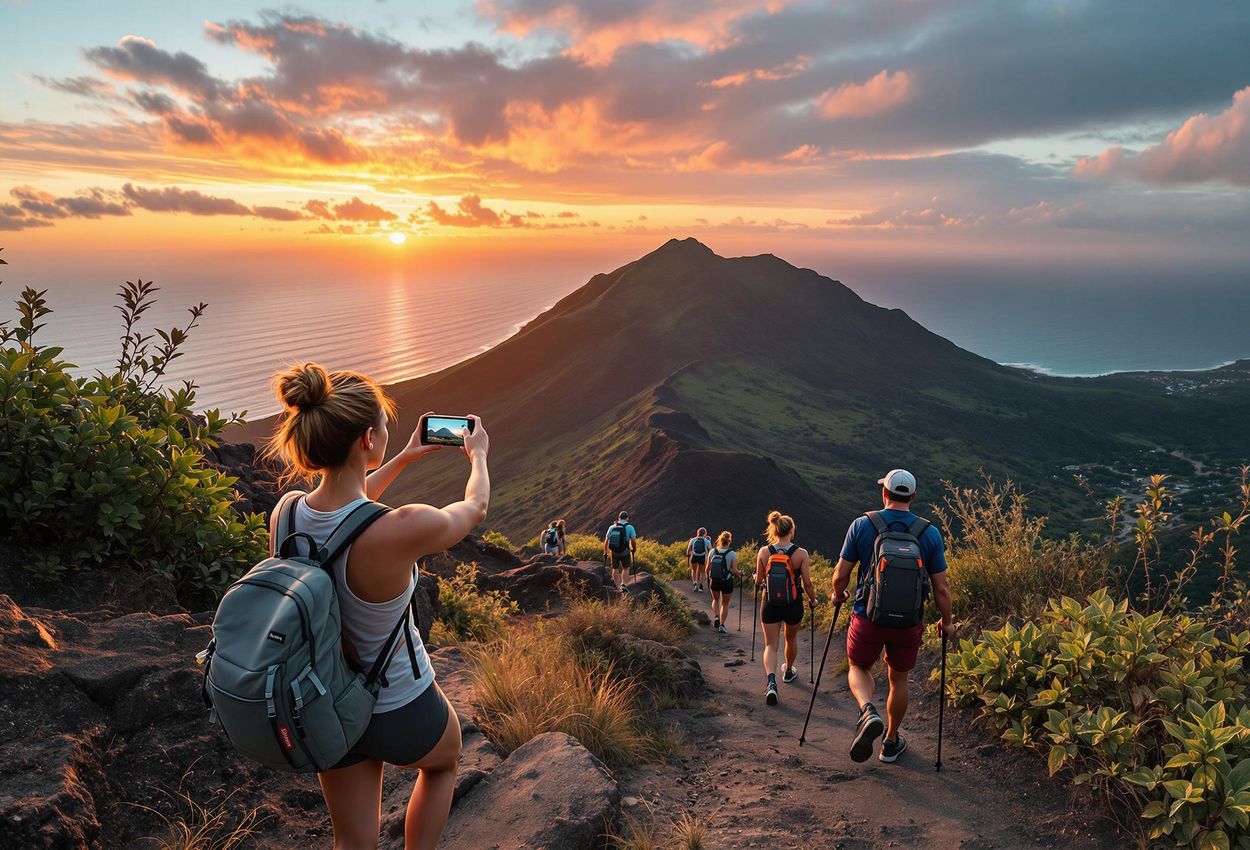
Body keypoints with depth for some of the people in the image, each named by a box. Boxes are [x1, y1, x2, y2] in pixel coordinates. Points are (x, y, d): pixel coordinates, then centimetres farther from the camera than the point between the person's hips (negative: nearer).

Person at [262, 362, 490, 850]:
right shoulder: (403, 530, -34)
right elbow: (475, 509, -12)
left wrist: (405, 458, 17)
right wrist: (479, 454, 9)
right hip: (402, 712, -4)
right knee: (444, 760, 33)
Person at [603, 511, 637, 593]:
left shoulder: (611, 527, 1)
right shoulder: (630, 527, -8)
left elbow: (606, 541, 1)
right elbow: (634, 540, -15)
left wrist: (605, 552, 12)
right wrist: (634, 549, 4)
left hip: (614, 552, 2)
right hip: (625, 553, -2)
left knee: (615, 569, 21)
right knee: (626, 568, 22)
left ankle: (618, 588, 25)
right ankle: (623, 584, 5)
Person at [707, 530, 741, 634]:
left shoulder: (712, 552, -6)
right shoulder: (732, 554, -14)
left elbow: (707, 569, -2)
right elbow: (734, 571, -14)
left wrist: (708, 578, 16)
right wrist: (739, 574, 7)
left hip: (714, 582, 2)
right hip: (727, 582, -2)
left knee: (715, 600, 28)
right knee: (725, 604, 18)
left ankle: (716, 617, 7)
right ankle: (721, 625, 14)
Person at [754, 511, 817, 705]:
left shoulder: (763, 552, -8)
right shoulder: (801, 554, -12)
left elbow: (759, 581, -1)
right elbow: (807, 583, -9)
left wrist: (756, 579, 23)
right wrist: (813, 600, 10)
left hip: (770, 605, 0)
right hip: (793, 605, 0)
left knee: (770, 645, 6)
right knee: (791, 638, 26)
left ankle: (771, 682, -17)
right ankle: (788, 671, 48)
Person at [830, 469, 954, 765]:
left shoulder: (862, 525, -9)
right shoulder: (930, 533, -5)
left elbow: (841, 575, -6)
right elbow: (941, 588, -2)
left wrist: (838, 595, 16)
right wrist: (946, 622, 15)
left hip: (867, 617, -1)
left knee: (858, 667, 21)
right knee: (898, 679, 22)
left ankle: (868, 711, -7)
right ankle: (892, 742, 35)